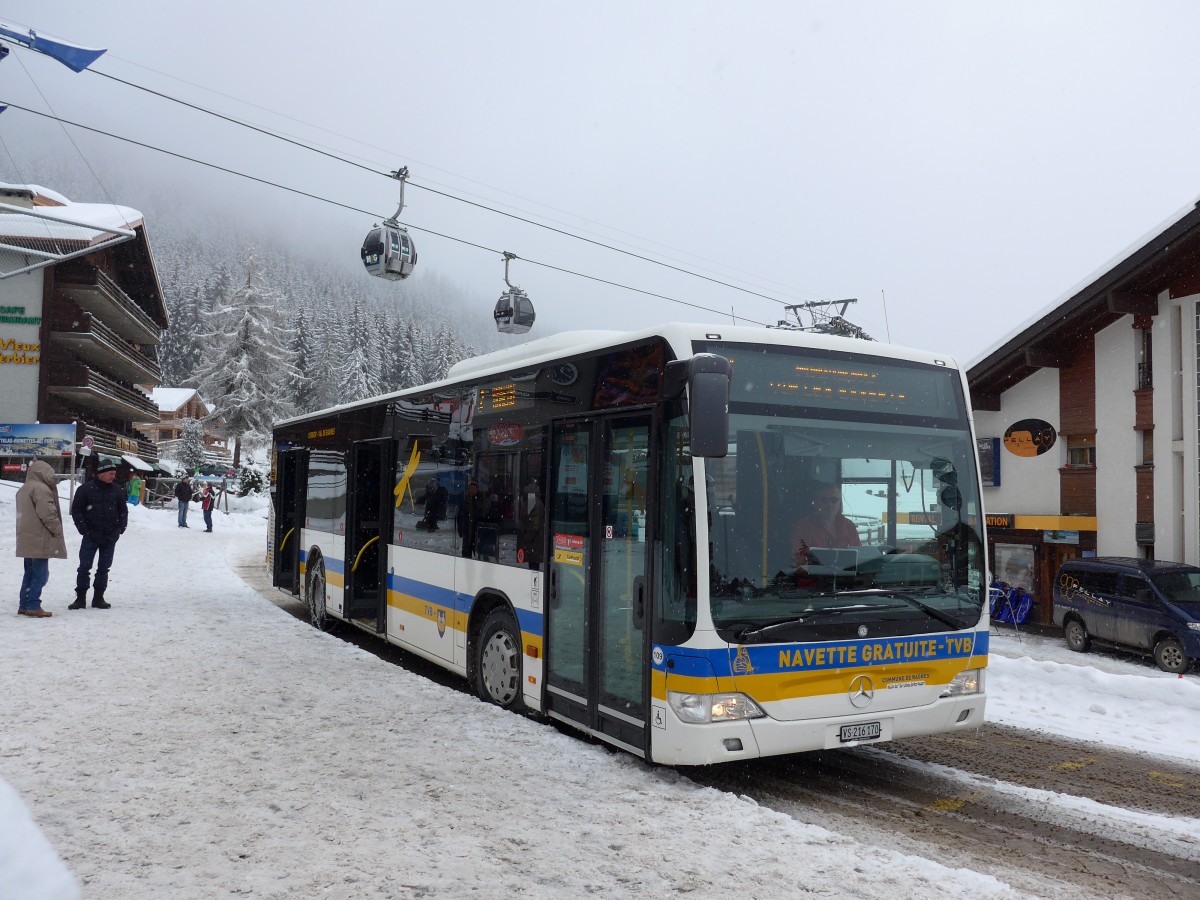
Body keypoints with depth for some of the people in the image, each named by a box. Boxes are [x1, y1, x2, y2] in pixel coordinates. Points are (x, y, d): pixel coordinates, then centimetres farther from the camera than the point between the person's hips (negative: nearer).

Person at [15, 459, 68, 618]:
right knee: (40, 574, -6)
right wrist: (58, 531, -9)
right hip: (40, 539, -10)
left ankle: (24, 605, 18)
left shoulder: (23, 489, 17)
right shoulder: (41, 488, -15)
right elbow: (47, 514, -20)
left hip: (27, 540, 10)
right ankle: (33, 606, -8)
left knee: (30, 573, 15)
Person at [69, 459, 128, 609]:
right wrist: (85, 530, -9)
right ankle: (80, 598, 6)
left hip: (110, 537, 3)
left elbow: (123, 511, 16)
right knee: (85, 567, -3)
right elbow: (76, 510, -2)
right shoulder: (85, 489, -4)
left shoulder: (116, 490, 7)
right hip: (91, 535, -3)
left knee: (104, 568, 7)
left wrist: (120, 529, 4)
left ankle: (98, 598, 15)